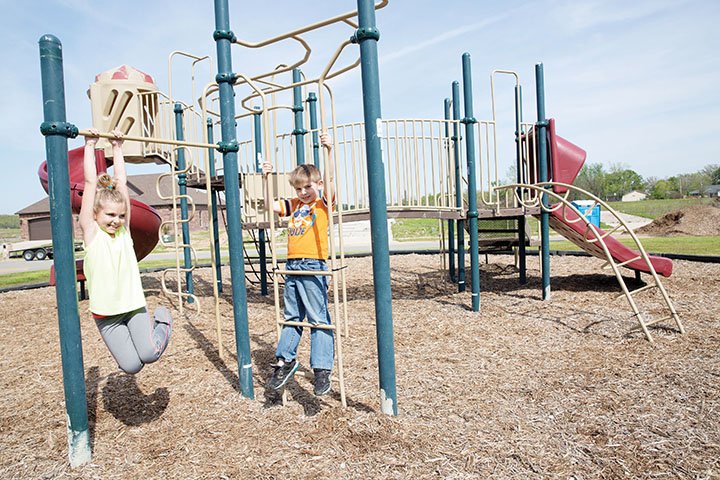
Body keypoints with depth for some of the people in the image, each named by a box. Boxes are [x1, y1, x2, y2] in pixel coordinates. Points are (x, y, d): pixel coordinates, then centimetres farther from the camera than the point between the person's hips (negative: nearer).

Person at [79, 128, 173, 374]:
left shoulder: (124, 229, 1)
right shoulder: (91, 232, -6)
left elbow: (121, 181, 2)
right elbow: (90, 183, -8)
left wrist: (117, 147, 3)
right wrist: (89, 146, -4)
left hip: (134, 305, 2)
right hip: (106, 314, -2)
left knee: (149, 354, -15)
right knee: (131, 366, -8)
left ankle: (160, 322, 16)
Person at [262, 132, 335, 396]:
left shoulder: (323, 203, -1)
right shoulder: (293, 205, 15)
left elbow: (329, 179, -15)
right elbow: (269, 205, 17)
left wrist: (329, 151, -26)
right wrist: (267, 178, 10)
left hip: (314, 267, -6)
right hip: (292, 266, 6)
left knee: (319, 319, -1)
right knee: (291, 318, 17)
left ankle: (322, 369, 6)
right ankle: (285, 360, 30)